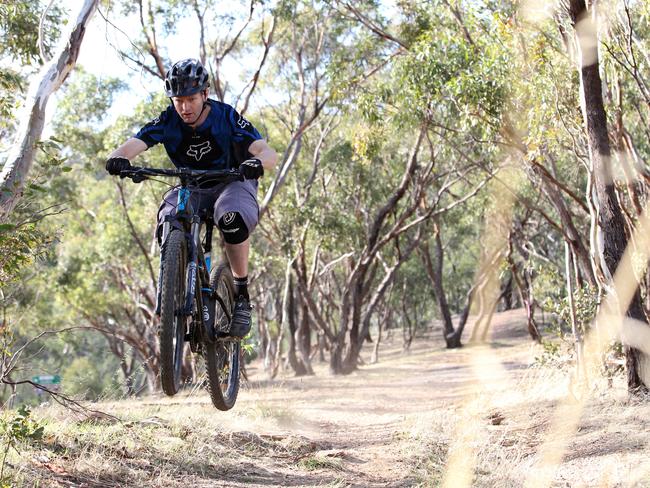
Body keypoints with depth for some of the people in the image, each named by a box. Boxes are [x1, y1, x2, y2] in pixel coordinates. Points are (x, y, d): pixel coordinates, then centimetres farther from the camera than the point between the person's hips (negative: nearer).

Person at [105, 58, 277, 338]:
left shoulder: (226, 117, -21)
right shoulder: (168, 121, -14)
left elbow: (269, 153, -31)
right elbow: (134, 144, -28)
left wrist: (258, 162, -56)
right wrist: (119, 158, -53)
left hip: (232, 182, -2)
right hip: (191, 188, 3)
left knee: (233, 220, -36)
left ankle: (242, 296, -20)